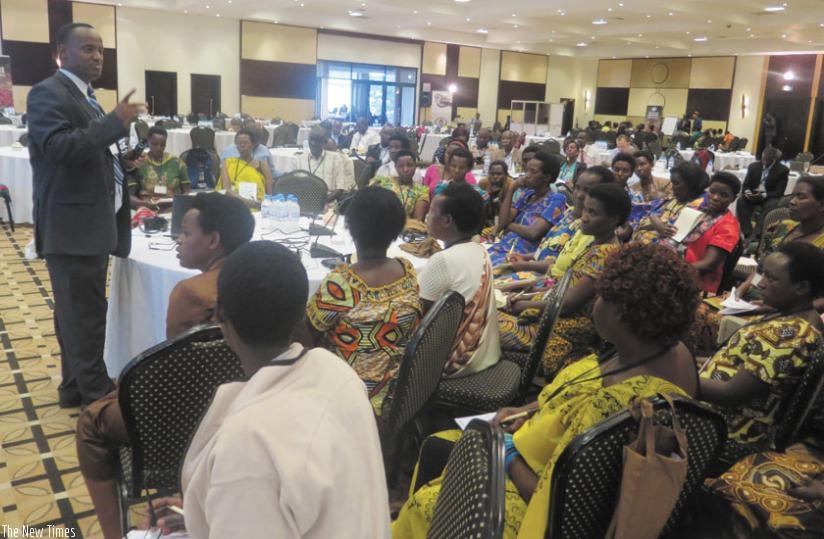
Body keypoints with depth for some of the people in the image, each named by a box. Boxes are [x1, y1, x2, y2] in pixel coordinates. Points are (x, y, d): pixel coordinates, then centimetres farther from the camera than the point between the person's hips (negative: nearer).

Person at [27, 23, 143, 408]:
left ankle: (75, 387, 28)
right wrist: (115, 121, -26)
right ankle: (97, 395, 8)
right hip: (72, 226, -10)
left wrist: (125, 162, 9)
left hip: (94, 223, 10)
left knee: (79, 311, 16)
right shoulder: (48, 93, -11)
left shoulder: (86, 98, 18)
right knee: (84, 313, -3)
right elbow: (60, 147, -26)